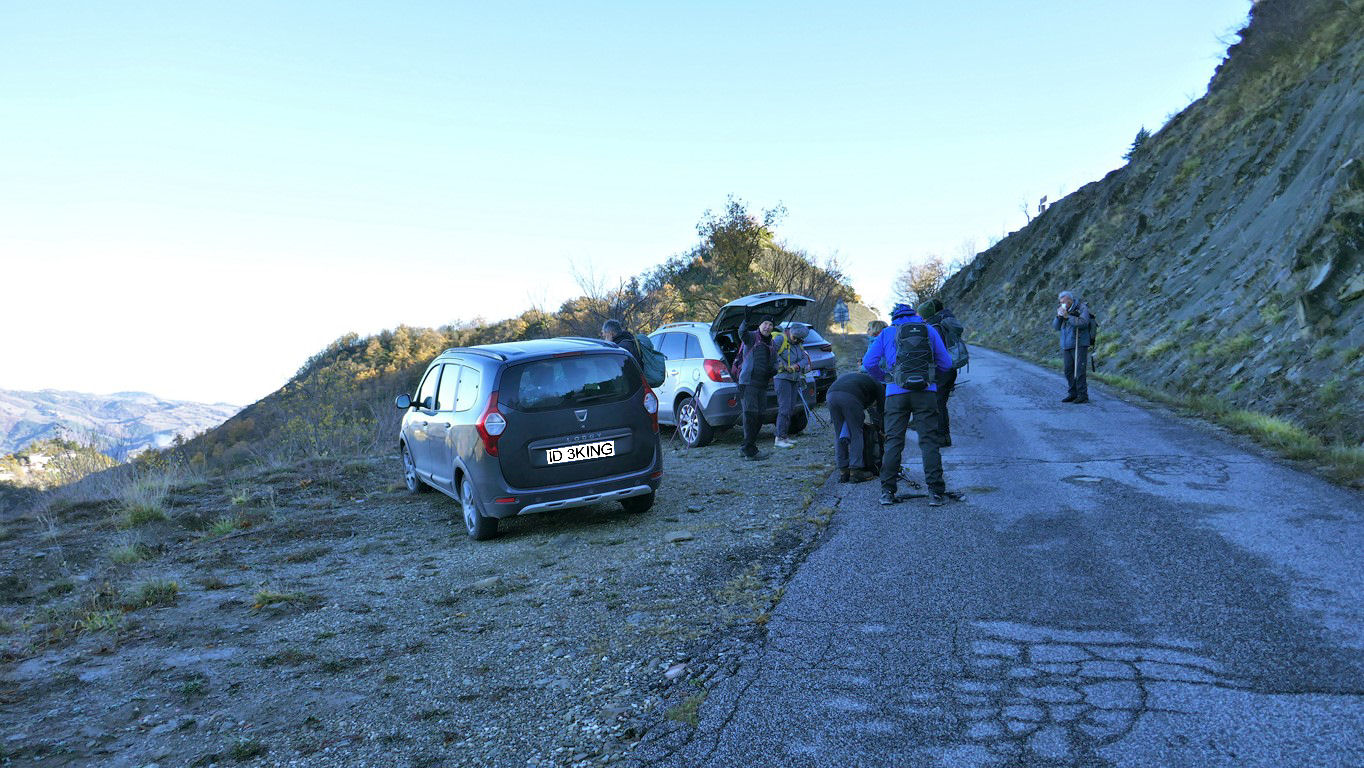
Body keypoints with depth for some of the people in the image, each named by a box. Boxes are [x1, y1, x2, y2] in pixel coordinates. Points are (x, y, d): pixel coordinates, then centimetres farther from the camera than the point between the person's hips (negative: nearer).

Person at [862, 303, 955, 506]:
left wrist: (885, 378, 22)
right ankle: (936, 493, -3)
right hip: (925, 391, 0)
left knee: (893, 442, 5)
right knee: (929, 442, 0)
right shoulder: (929, 330, 15)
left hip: (896, 392, 0)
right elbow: (946, 364, 14)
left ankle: (887, 492, 3)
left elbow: (868, 362, 6)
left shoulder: (887, 333, 14)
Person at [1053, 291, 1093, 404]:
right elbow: (1056, 326, 7)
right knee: (1069, 371, 6)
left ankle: (1083, 395, -6)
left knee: (1079, 370, -9)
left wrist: (1067, 316, -23)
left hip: (1079, 344, -6)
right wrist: (1058, 316, -10)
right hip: (1066, 346, 6)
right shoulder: (1062, 310, 10)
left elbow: (1083, 322, -21)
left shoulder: (1082, 308, -6)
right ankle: (1072, 394, 14)